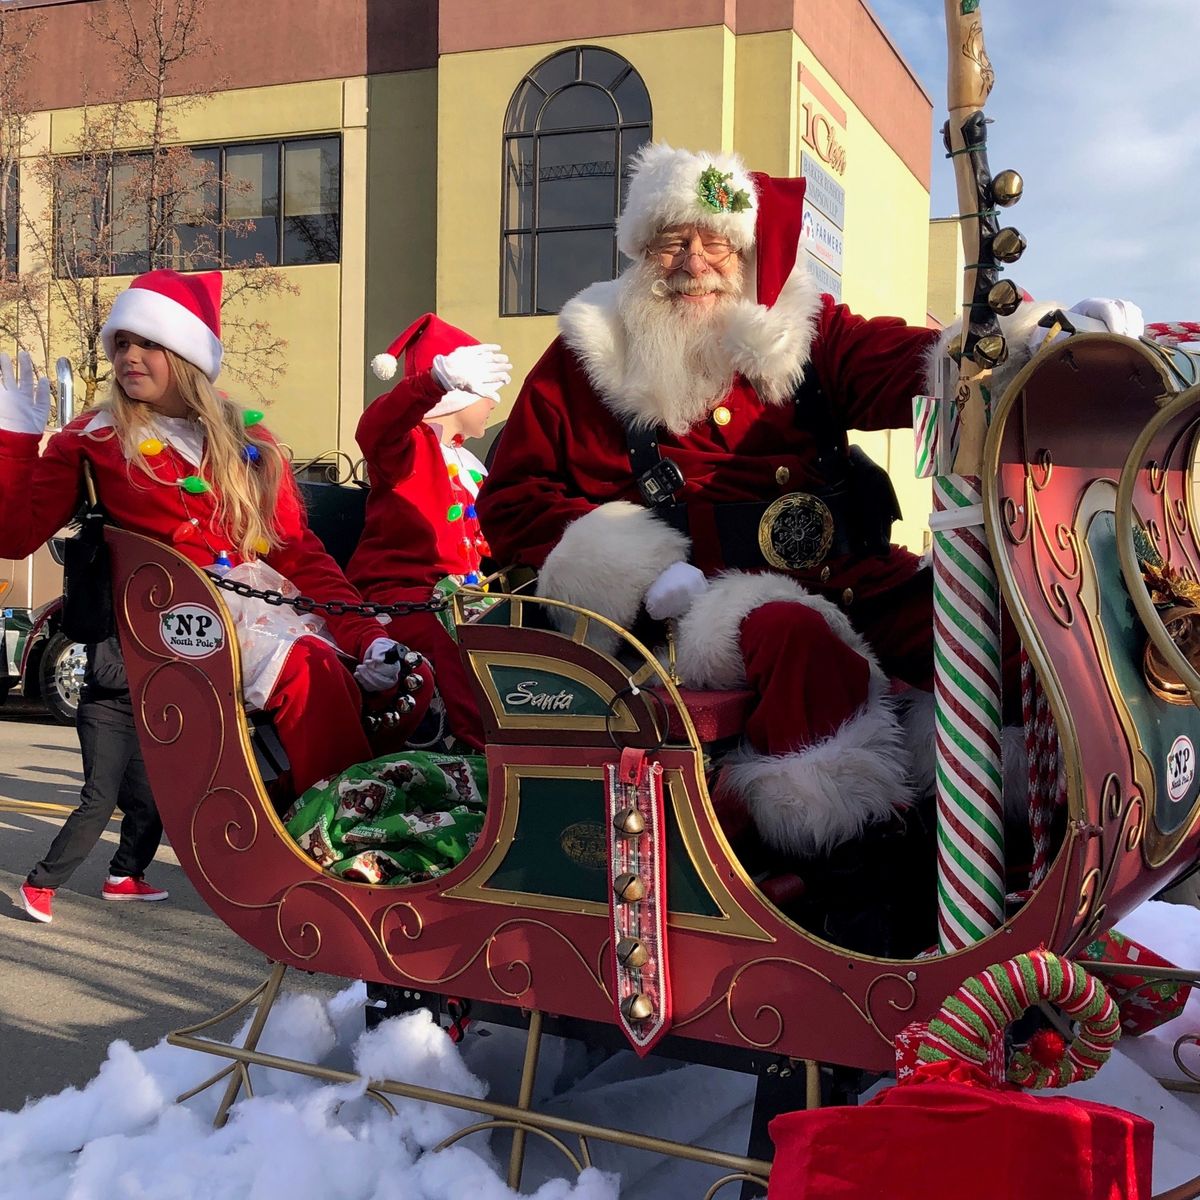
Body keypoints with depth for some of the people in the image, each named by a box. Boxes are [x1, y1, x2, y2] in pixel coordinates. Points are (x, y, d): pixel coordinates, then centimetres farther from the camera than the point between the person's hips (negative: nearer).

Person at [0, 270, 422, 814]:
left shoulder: (248, 442, 16)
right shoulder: (91, 442, 10)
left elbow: (300, 552, 9)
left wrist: (366, 636, -3)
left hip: (268, 605, 4)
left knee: (405, 679, -20)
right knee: (310, 669, -32)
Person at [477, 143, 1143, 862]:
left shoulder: (801, 332, 15)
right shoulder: (590, 358, 9)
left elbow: (899, 365, -4)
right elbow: (513, 501, 8)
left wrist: (1024, 342, -27)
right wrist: (647, 576, -6)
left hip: (851, 571, 4)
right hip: (716, 595, -3)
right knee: (796, 635, -36)